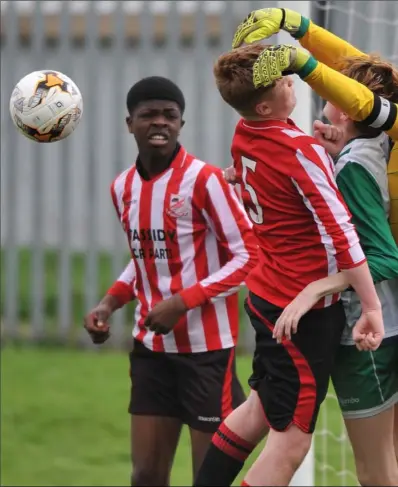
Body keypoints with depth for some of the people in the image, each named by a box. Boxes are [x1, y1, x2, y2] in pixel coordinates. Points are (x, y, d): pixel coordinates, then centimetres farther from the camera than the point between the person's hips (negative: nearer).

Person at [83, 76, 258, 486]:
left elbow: (247, 256, -13)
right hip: (151, 348, 6)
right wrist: (110, 303, 6)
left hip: (207, 348, -6)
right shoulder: (123, 187, 8)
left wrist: (181, 302, -21)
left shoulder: (203, 180, -13)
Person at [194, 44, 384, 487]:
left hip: (267, 294, 8)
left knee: (260, 409, 25)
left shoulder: (244, 138, 1)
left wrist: (326, 152, 7)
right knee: (292, 439, -2)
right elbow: (340, 231, -23)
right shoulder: (299, 150, -22)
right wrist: (372, 307, -22)